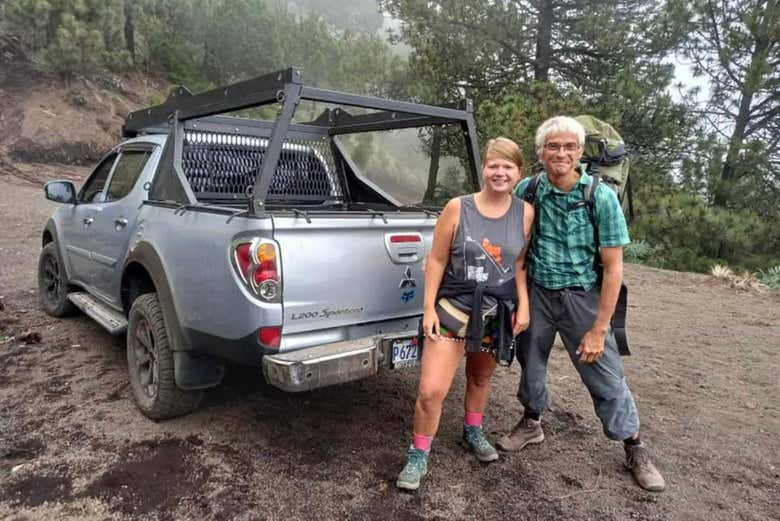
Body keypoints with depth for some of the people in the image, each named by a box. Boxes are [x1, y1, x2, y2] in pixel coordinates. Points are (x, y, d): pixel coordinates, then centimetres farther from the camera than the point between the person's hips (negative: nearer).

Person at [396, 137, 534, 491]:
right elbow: (436, 260, -7)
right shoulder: (458, 208, -11)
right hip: (454, 306, -3)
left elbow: (520, 264, 6)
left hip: (497, 313, 3)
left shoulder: (525, 214, -3)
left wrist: (523, 306, 2)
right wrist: (429, 308, -8)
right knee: (431, 391, -8)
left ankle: (473, 432, 51)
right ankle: (418, 455, 15)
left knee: (480, 378, 23)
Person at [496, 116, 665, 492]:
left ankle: (635, 449, 26)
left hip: (582, 296, -2)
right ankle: (531, 424, 41)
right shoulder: (528, 190, -8)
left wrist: (599, 329, -14)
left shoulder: (601, 197, -15)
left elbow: (613, 268, -12)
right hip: (537, 292, 3)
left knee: (606, 376, 3)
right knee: (530, 362, 16)